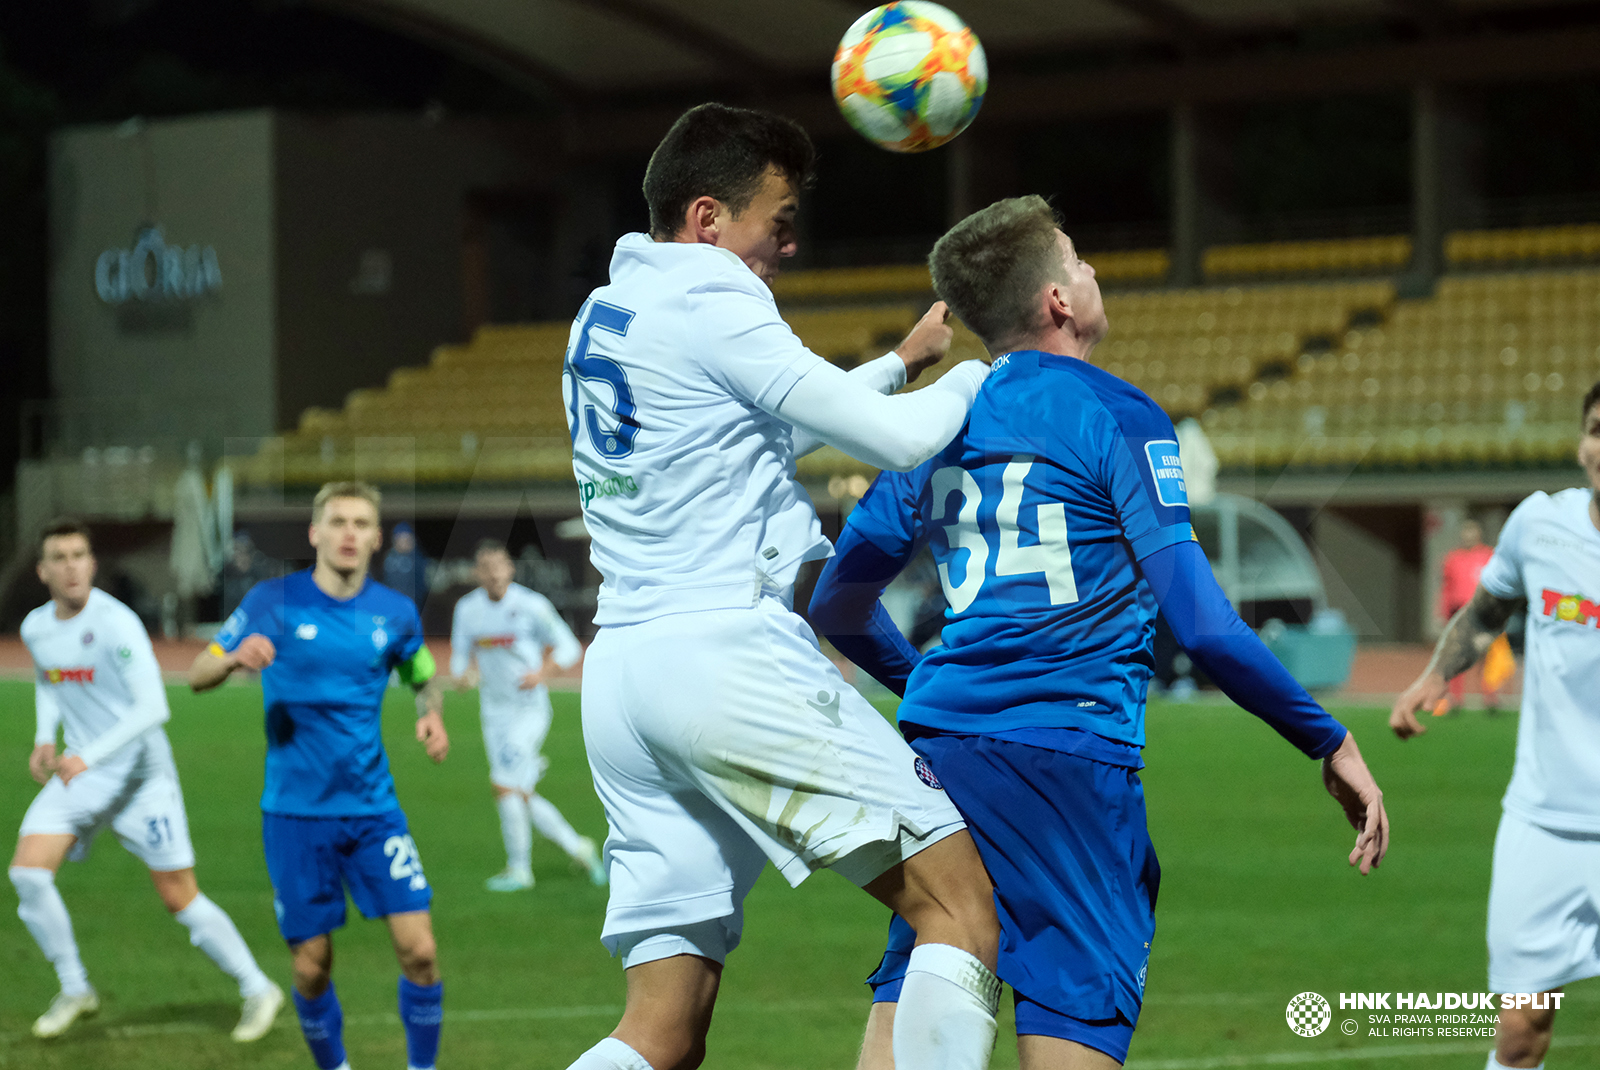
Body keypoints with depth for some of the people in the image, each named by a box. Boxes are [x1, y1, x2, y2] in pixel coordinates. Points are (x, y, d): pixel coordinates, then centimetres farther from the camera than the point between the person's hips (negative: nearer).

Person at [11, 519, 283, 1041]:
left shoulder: (116, 623, -20)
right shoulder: (36, 628, 2)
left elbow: (153, 707, -25)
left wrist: (87, 756, -29)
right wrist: (44, 738, 8)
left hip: (139, 772, -6)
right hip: (77, 773, 6)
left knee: (180, 898, -3)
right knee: (28, 872, -12)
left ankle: (257, 991, 14)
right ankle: (75, 990, 4)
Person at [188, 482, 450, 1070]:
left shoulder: (395, 613, 3)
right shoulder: (274, 602, -4)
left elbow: (423, 677, 21)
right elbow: (198, 675, -4)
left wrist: (431, 714, -3)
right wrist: (234, 656, -27)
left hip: (374, 810, 2)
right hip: (296, 816, -2)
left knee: (419, 950, -9)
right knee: (312, 968, 1)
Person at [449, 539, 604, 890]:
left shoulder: (532, 605, -10)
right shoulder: (467, 609, 4)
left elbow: (568, 647, -3)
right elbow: (460, 656, 13)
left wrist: (542, 673, -21)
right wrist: (463, 674, -11)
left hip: (529, 710, -6)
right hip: (494, 713, 6)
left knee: (506, 786, -14)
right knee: (520, 797, 6)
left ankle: (519, 868, -1)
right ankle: (576, 846, 23)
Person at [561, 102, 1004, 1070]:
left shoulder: (604, 318, 21)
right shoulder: (708, 307, -6)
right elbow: (896, 439, -6)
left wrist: (904, 361, 33)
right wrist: (983, 375, 13)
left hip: (619, 673, 9)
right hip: (730, 653, -9)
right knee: (964, 907, -4)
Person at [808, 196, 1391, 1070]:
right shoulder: (1113, 417, -5)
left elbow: (837, 605, 20)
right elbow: (1201, 625, -11)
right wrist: (1330, 743, -3)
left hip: (940, 738, 6)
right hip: (1069, 752, -6)